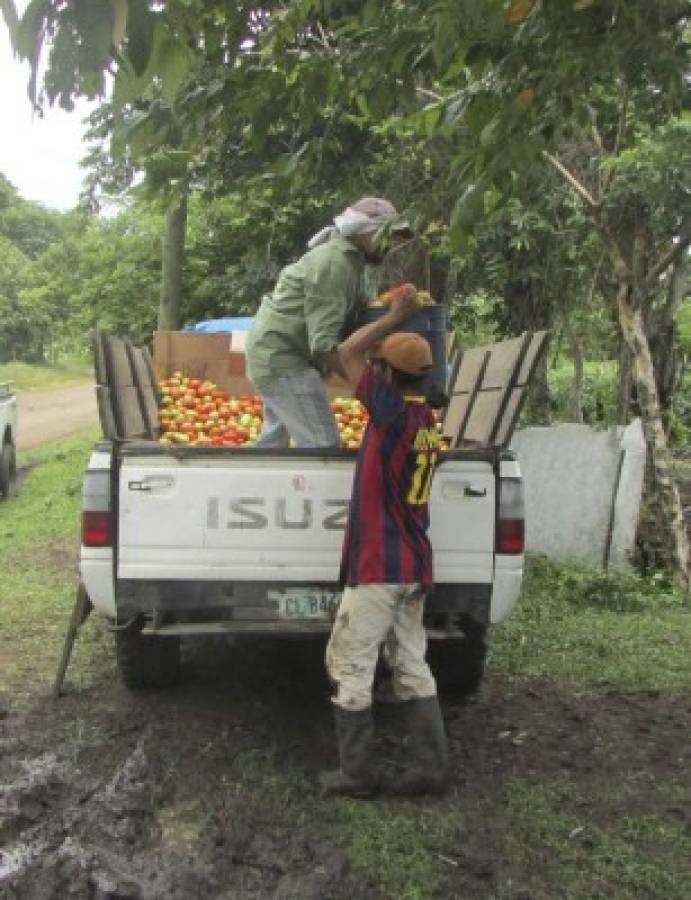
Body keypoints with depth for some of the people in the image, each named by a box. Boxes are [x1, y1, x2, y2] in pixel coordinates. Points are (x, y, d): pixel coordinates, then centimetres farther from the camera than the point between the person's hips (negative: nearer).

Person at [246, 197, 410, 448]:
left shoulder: (350, 260, 10)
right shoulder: (333, 263, -23)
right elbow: (324, 343, -29)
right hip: (281, 355, -11)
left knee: (276, 439, 23)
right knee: (322, 444, -15)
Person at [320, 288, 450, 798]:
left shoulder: (396, 412, -15)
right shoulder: (426, 420, 9)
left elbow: (347, 352, -7)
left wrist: (396, 316, 3)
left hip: (379, 566, -9)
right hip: (414, 566, 9)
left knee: (351, 666, 2)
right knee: (412, 665, 13)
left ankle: (357, 775, 10)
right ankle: (432, 769, 16)